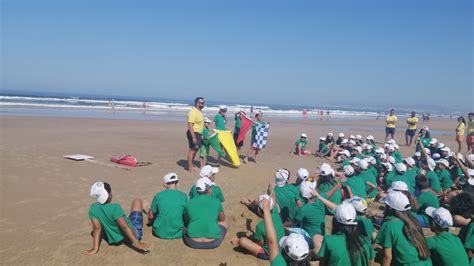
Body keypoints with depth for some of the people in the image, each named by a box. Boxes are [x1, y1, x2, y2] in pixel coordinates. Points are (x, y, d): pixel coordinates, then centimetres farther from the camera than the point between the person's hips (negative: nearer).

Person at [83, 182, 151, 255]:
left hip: (114, 240, 4)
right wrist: (137, 243, -33)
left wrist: (95, 248, -12)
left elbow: (97, 228, -18)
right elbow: (125, 227, -35)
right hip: (132, 234, -4)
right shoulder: (114, 208, -33)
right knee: (137, 201, 14)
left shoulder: (93, 209, -18)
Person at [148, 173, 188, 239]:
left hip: (160, 233, 0)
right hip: (178, 234, 0)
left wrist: (150, 222, 27)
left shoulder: (158, 196, -8)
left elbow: (151, 216, 3)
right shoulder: (183, 196, -8)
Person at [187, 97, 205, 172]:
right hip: (193, 133, -10)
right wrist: (193, 137, -28)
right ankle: (190, 167, 4)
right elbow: (190, 125, -24)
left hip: (198, 133, 10)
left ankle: (190, 165, 27)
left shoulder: (200, 111, 10)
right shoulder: (193, 112, -20)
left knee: (195, 149, 15)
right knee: (192, 150, -4)